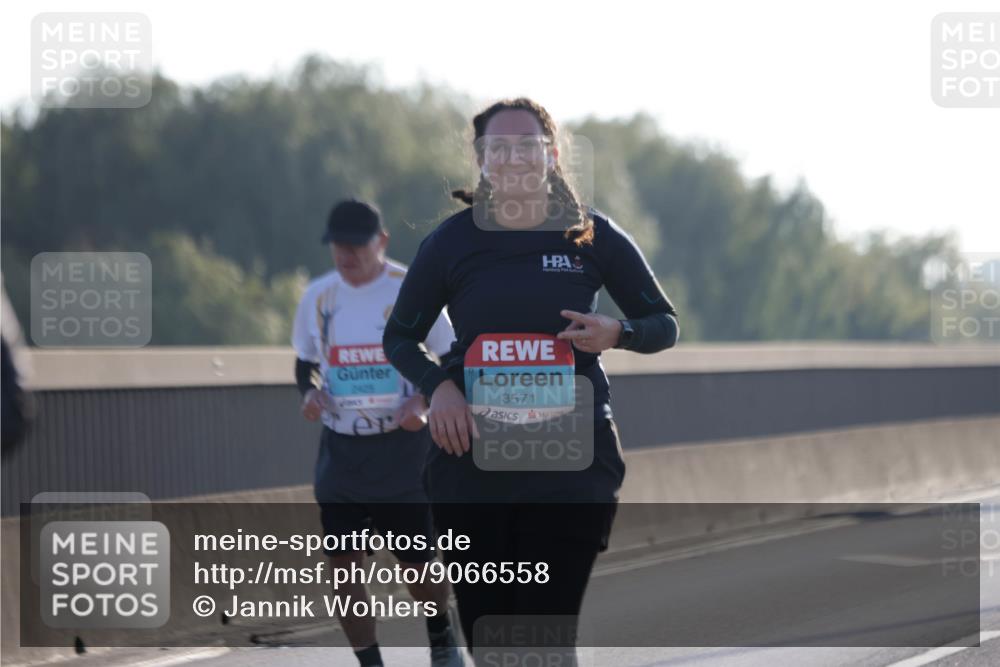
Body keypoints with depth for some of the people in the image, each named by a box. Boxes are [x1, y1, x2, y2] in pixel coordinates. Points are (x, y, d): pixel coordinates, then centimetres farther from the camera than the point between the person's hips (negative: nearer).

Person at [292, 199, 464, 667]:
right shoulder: (318, 297, 2)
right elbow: (305, 362, 14)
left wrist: (423, 401, -20)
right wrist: (309, 392, -8)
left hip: (403, 448, -3)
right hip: (341, 448, 3)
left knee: (418, 562, 4)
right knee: (343, 563, -4)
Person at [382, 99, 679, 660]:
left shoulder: (593, 236, 2)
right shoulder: (452, 241, 3)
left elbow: (665, 325, 11)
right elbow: (400, 337, 14)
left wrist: (617, 334, -11)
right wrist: (437, 385, -6)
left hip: (570, 464, -1)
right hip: (472, 461, 1)